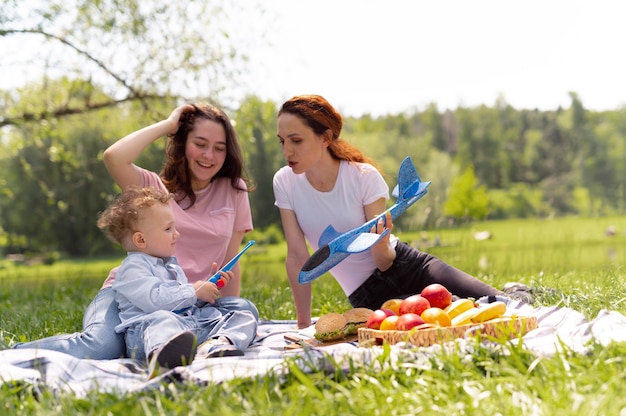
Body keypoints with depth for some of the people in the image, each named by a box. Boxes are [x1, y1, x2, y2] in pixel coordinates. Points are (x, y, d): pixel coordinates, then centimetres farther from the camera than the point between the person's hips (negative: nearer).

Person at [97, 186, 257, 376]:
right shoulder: (133, 267, 2)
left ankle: (215, 344, -39)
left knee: (244, 317, -2)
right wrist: (194, 291, -7)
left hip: (197, 328, 9)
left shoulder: (171, 265, 34)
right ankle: (162, 355, -80)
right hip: (148, 330, -9)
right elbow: (154, 299, -16)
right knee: (162, 319, -42)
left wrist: (211, 288, 27)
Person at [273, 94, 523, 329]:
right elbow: (297, 256, -6)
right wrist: (303, 325, -5)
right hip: (368, 294, 0)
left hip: (410, 267, 0)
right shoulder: (285, 182, -10)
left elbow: (385, 262, -12)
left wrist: (381, 244, -35)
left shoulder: (364, 176, -14)